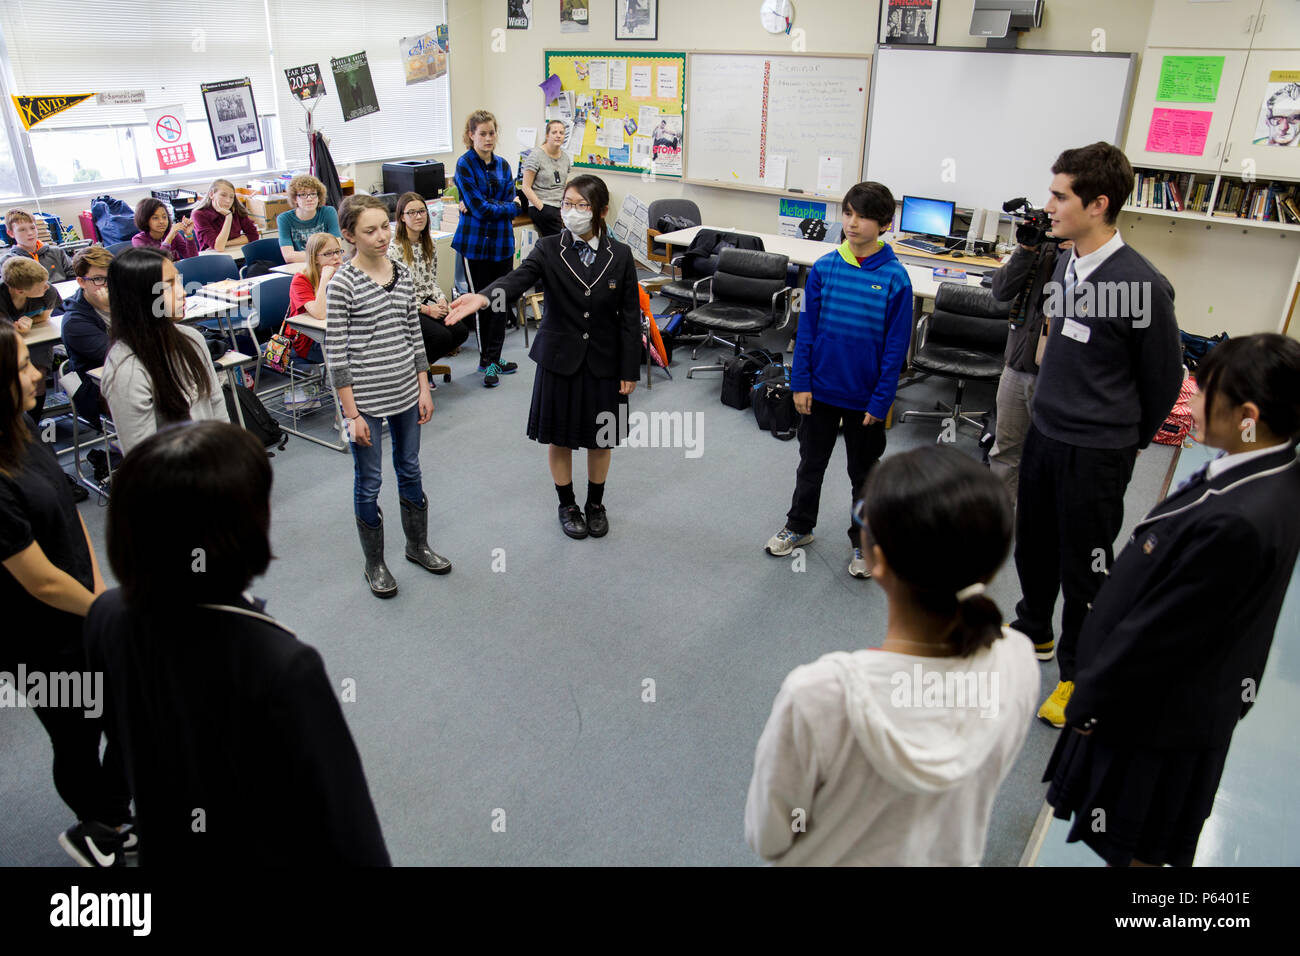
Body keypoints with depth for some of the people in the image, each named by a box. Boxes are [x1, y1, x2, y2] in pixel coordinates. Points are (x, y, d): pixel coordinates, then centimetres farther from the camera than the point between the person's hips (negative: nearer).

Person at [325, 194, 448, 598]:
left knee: (410, 470, 18)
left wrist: (424, 389, 8)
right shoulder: (342, 284, -13)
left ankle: (418, 545, 36)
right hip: (365, 398, -5)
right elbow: (335, 354, -12)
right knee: (369, 481, 7)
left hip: (406, 393, 5)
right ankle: (375, 564, 23)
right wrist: (352, 414, -13)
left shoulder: (403, 273, 3)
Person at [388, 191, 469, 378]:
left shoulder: (429, 245, 9)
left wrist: (441, 300, -6)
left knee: (461, 331, -13)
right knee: (442, 335, -26)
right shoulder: (394, 249, -14)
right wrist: (426, 310, -17)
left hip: (426, 305, 7)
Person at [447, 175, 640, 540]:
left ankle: (596, 505, 35)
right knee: (559, 437, 11)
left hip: (603, 362, 1)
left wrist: (630, 371, -4)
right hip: (560, 359, 0)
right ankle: (567, 505, 33)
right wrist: (483, 297, -47)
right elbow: (519, 278, -26)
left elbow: (631, 317, -2)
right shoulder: (549, 249, -7)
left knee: (600, 439, 13)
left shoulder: (620, 256, -5)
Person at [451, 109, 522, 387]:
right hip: (476, 242, -5)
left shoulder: (502, 165, 10)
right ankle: (488, 359, 15)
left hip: (502, 241, 5)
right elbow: (479, 207, -16)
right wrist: (512, 207, -6)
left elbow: (510, 201, 1)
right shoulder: (465, 164, -7)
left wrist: (483, 207, -14)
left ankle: (491, 359, 14)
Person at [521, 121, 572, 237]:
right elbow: (526, 187, -7)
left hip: (561, 206, 6)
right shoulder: (536, 155, -5)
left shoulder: (565, 157, 14)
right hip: (540, 206, -6)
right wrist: (542, 208, -15)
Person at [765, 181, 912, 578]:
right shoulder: (823, 268, -5)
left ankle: (863, 543, 31)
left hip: (865, 397, -2)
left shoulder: (895, 278, -11)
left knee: (864, 474, 14)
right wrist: (800, 382, -3)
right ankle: (799, 527, 38)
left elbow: (896, 346, -8)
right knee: (811, 463, 18)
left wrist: (881, 399, -10)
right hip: (820, 389, 2)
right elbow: (806, 329, 0)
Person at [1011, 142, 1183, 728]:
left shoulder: (1141, 285, -19)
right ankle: (1033, 631, 44)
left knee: (1085, 566, 6)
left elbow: (1164, 376, -8)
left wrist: (1132, 441, 5)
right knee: (1032, 541, 21)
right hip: (1043, 431, 7)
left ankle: (1079, 674, 25)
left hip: (1097, 452, -7)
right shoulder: (1066, 264, 2)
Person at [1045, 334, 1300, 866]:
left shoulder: (1239, 522, -36)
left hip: (1157, 716, -8)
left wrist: (1088, 700, -12)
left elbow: (1160, 632, -26)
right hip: (1183, 698, 9)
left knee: (1132, 850, 17)